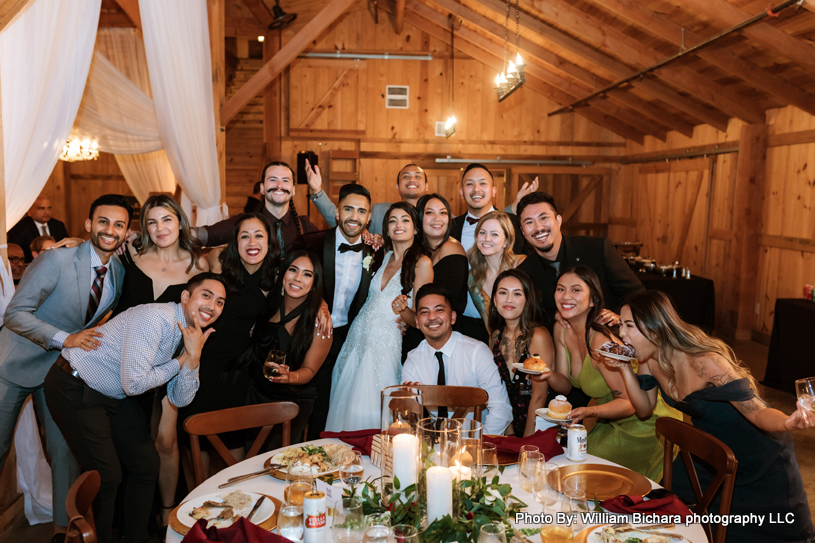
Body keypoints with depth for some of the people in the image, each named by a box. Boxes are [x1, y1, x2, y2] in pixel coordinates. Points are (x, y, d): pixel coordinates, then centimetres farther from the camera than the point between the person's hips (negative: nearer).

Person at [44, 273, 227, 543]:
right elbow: (134, 384, -30)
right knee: (107, 477, -8)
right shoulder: (156, 319, -28)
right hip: (74, 388, -8)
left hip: (115, 396, 9)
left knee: (147, 464, 8)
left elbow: (180, 400, -2)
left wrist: (193, 358, -18)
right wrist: (182, 360, -19)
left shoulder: (192, 335, -1)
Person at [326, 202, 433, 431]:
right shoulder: (385, 256, 12)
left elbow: (418, 319, -6)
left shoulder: (422, 263, -6)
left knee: (368, 412, -5)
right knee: (346, 406, 8)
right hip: (357, 337, 6)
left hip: (385, 345, -6)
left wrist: (400, 310, -27)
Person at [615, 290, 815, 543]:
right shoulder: (650, 360, -12)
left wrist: (789, 423, -51)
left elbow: (758, 413, -29)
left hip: (759, 459, -6)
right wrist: (624, 368, -17)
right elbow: (645, 409, -3)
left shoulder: (705, 363, -34)